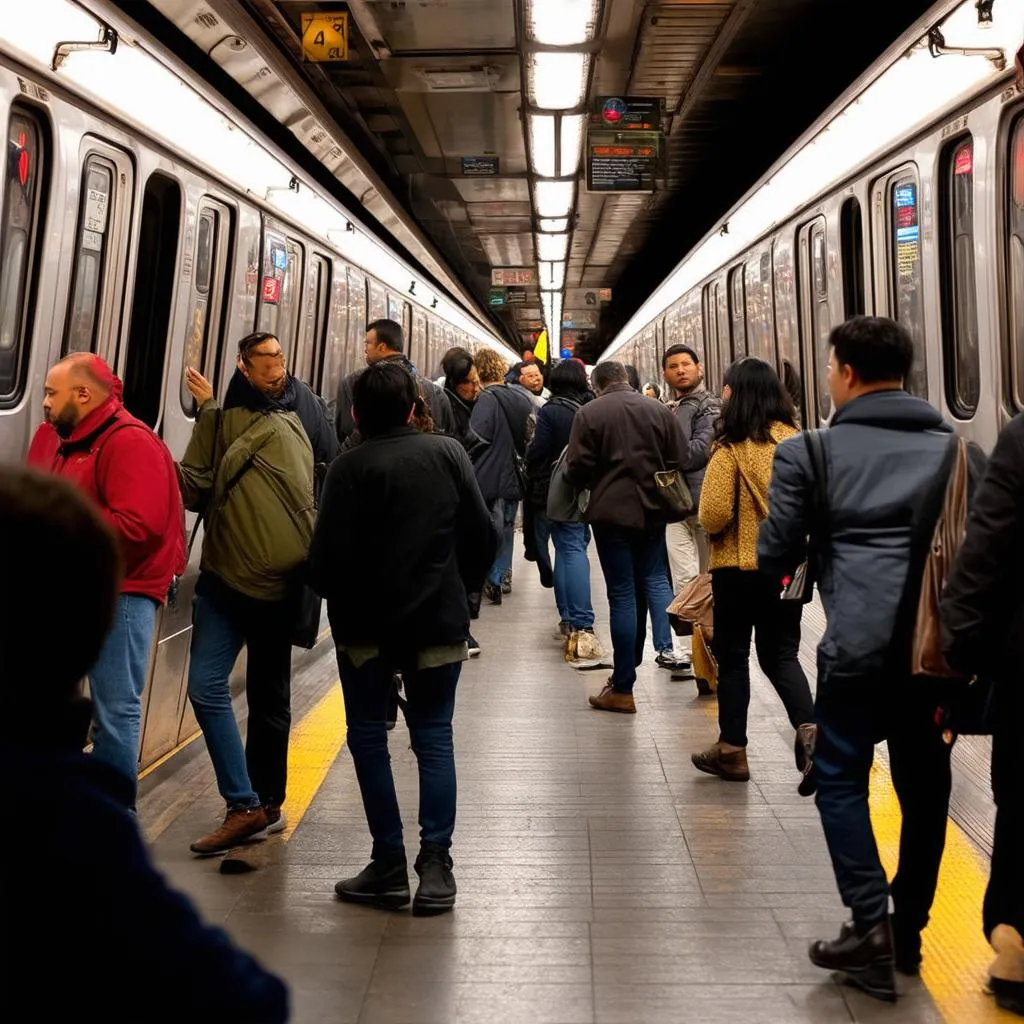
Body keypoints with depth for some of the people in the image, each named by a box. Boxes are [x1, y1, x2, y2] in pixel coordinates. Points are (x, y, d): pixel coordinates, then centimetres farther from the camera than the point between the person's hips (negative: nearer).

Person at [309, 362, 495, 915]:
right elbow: (482, 538, 0)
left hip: (366, 624, -2)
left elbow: (327, 556, -13)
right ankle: (435, 864, 3)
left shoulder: (350, 466, -11)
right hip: (438, 620, 3)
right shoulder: (448, 452, -1)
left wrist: (338, 598, 8)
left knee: (368, 736, 10)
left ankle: (390, 865, 11)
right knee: (433, 737, 9)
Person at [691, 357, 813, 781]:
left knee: (733, 655, 10)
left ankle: (732, 750, 19)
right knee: (781, 653, 16)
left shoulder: (730, 449, -16)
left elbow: (714, 515, -18)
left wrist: (712, 525, 3)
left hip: (739, 566, -4)